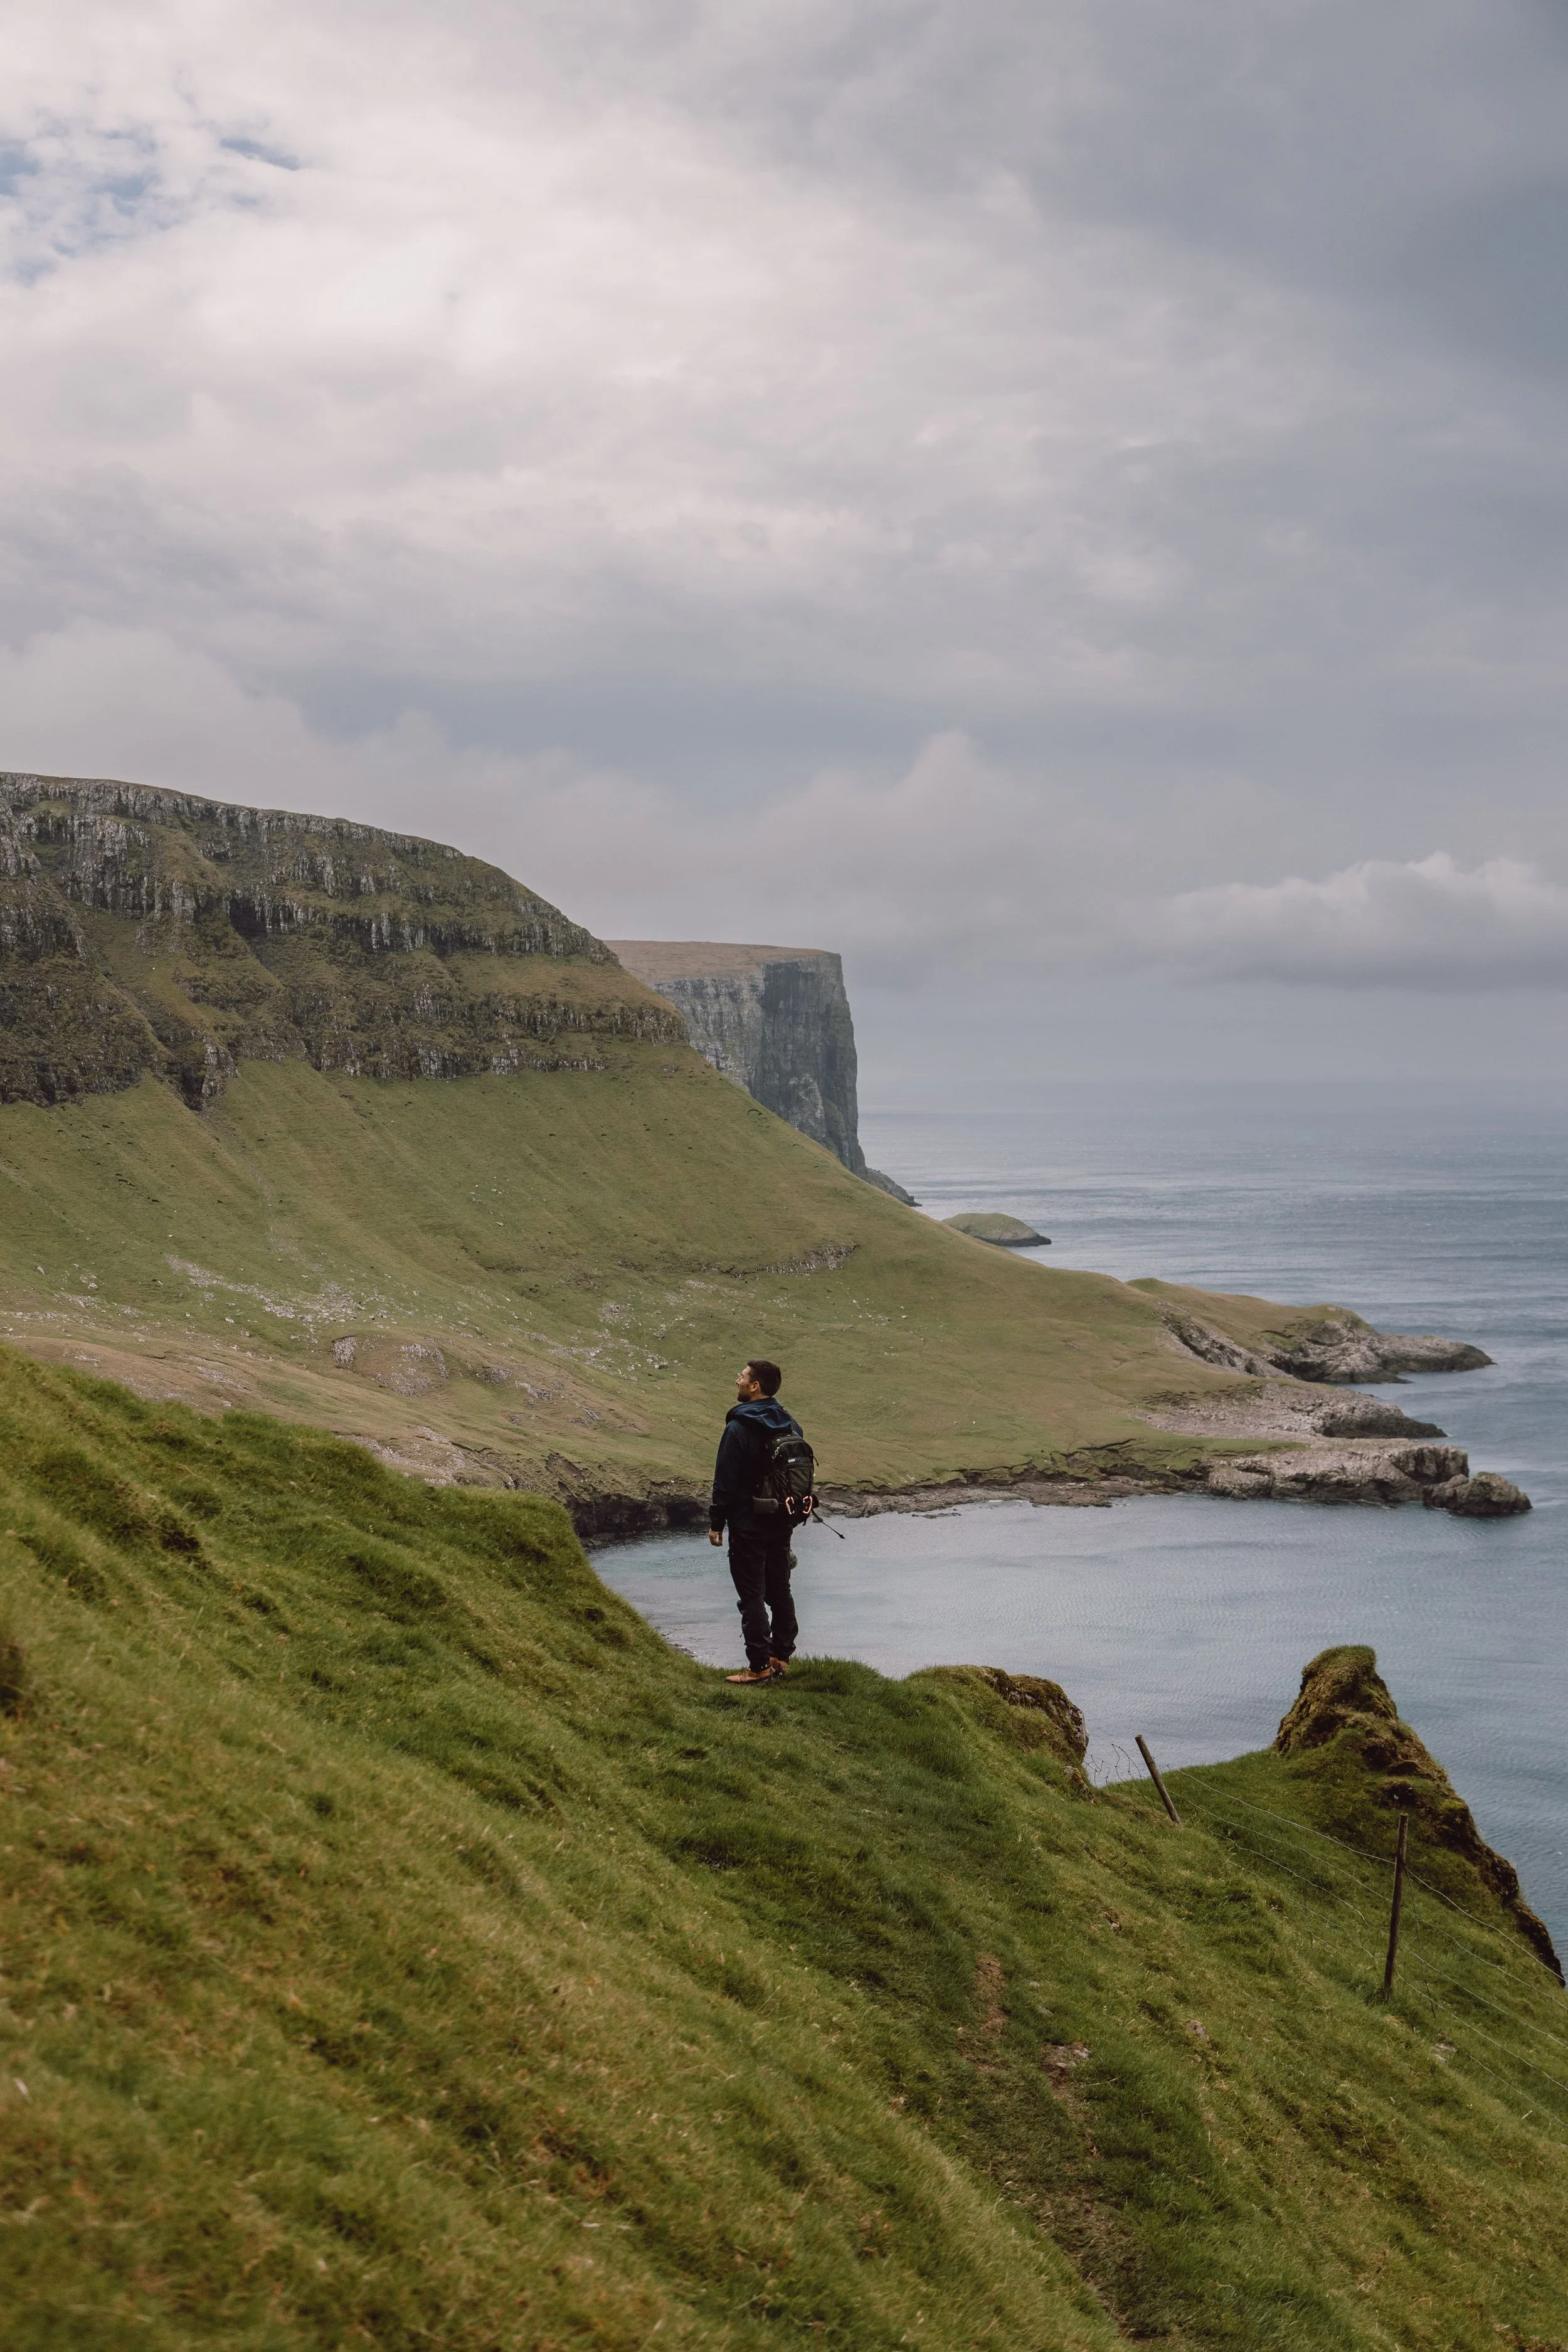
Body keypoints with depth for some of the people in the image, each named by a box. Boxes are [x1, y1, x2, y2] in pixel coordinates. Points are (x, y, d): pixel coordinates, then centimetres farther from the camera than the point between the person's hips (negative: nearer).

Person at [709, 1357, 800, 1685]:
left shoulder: (738, 1429, -17)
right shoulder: (790, 1426, 6)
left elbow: (725, 1482, -16)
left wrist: (716, 1523, -7)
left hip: (748, 1527, -7)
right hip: (781, 1525, 7)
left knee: (752, 1597, -2)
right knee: (780, 1593, 15)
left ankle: (759, 1667, -2)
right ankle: (781, 1659, 21)